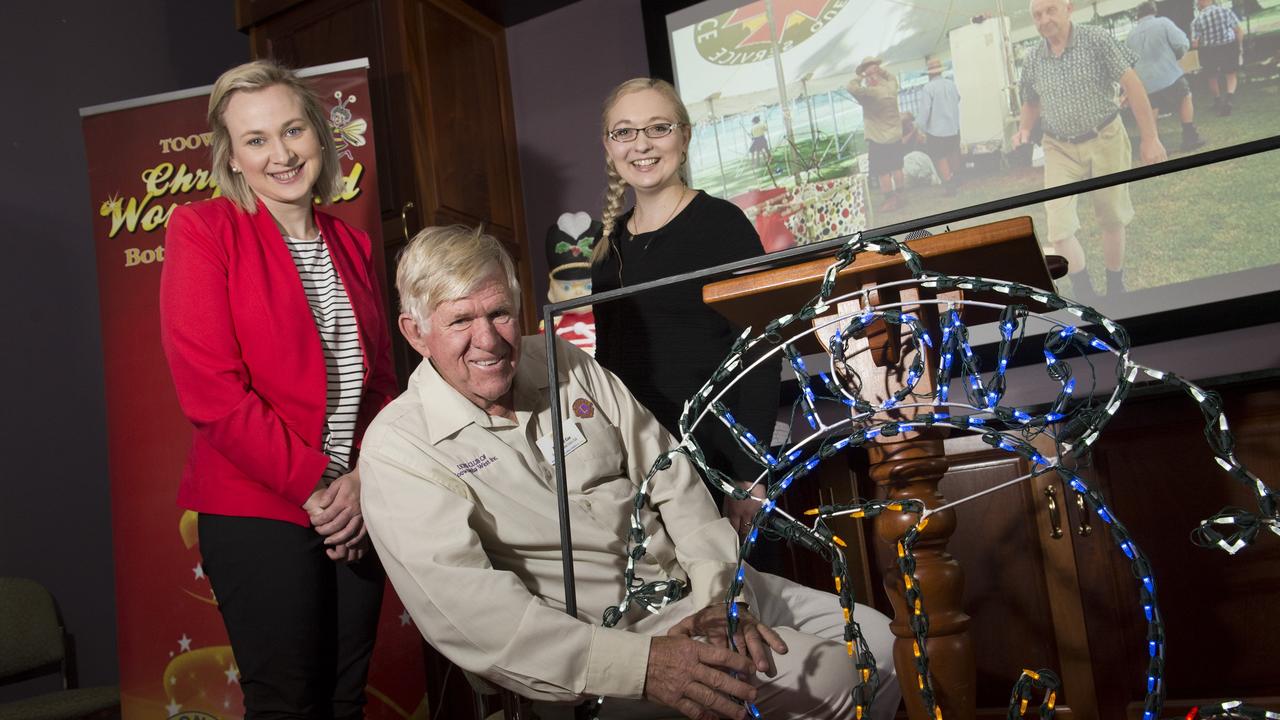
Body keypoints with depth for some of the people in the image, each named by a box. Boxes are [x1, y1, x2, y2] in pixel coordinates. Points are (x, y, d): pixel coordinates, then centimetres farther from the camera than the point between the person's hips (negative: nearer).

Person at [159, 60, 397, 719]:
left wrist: (365, 481, -6)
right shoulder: (202, 230, -6)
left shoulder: (352, 245, 11)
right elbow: (209, 390, -13)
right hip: (257, 512, -5)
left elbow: (381, 379, 11)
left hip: (356, 508, 5)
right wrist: (317, 484, -13)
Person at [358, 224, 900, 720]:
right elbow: (465, 611, -22)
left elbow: (669, 475, 6)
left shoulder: (563, 364, 5)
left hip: (688, 583, 6)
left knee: (882, 643, 6)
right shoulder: (397, 448, -11)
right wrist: (638, 665, -30)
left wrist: (718, 591, -9)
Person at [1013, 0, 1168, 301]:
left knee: (1112, 218, 10)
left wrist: (1150, 138, -13)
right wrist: (1025, 129, -6)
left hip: (1105, 140, -2)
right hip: (1060, 149, 2)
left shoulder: (1096, 40, -10)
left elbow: (1132, 85, -10)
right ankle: (1087, 297, 1)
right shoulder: (1032, 60, 0)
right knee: (1059, 227, -11)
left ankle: (1115, 290, 28)